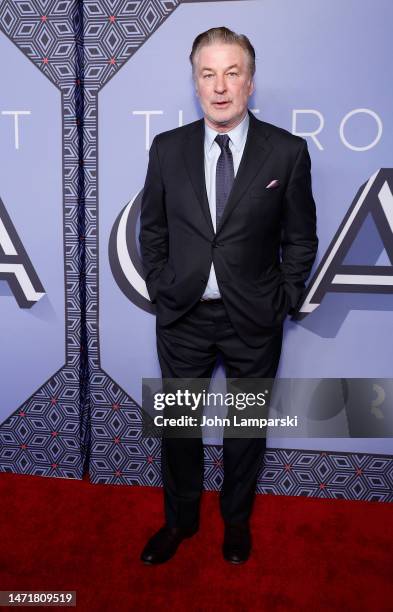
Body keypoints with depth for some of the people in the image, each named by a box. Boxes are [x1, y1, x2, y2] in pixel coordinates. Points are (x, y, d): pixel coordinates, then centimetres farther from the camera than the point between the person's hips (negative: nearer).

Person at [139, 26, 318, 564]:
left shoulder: (288, 151, -6)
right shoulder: (167, 148, 0)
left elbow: (301, 238, 0)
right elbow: (152, 228, 8)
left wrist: (284, 300, -4)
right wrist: (161, 289, 2)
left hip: (253, 320, -1)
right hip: (183, 316, 2)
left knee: (247, 425, 16)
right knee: (179, 425, 15)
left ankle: (237, 519, 42)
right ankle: (181, 518, 41)